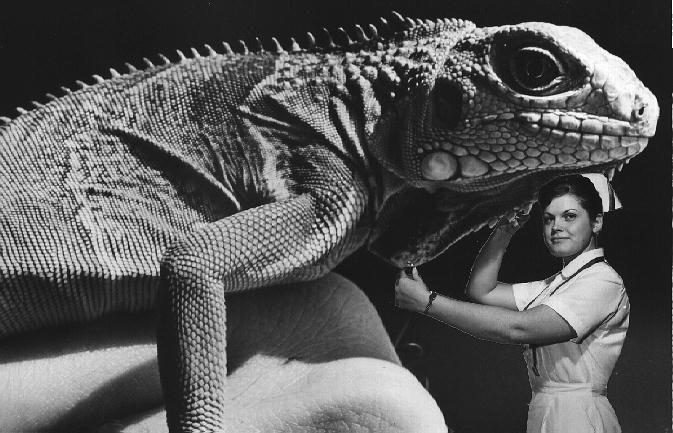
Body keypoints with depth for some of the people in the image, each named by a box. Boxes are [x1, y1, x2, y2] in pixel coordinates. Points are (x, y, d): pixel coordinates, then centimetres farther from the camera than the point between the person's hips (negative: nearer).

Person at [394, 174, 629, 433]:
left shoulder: (603, 282, -14)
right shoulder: (555, 285, 13)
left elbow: (518, 329, -24)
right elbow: (481, 290, 13)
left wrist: (428, 301, -24)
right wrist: (503, 231, 3)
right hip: (544, 412, 8)